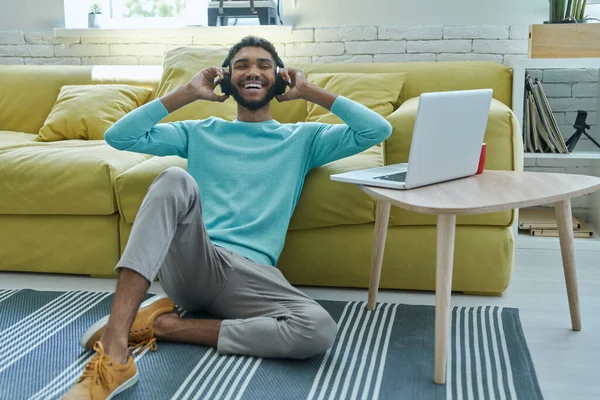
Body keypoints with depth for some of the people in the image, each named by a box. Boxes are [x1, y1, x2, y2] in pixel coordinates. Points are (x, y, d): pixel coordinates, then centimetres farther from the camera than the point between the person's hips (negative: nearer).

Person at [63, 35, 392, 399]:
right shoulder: (200, 133, 23)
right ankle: (114, 352, -42)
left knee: (320, 330, -32)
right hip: (190, 260, 0)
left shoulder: (303, 138, 21)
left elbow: (378, 130, 8)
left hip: (250, 274, 0)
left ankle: (164, 323, -18)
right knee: (176, 180, -33)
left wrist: (310, 92, 12)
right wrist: (188, 93, 11)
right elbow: (119, 137, 12)